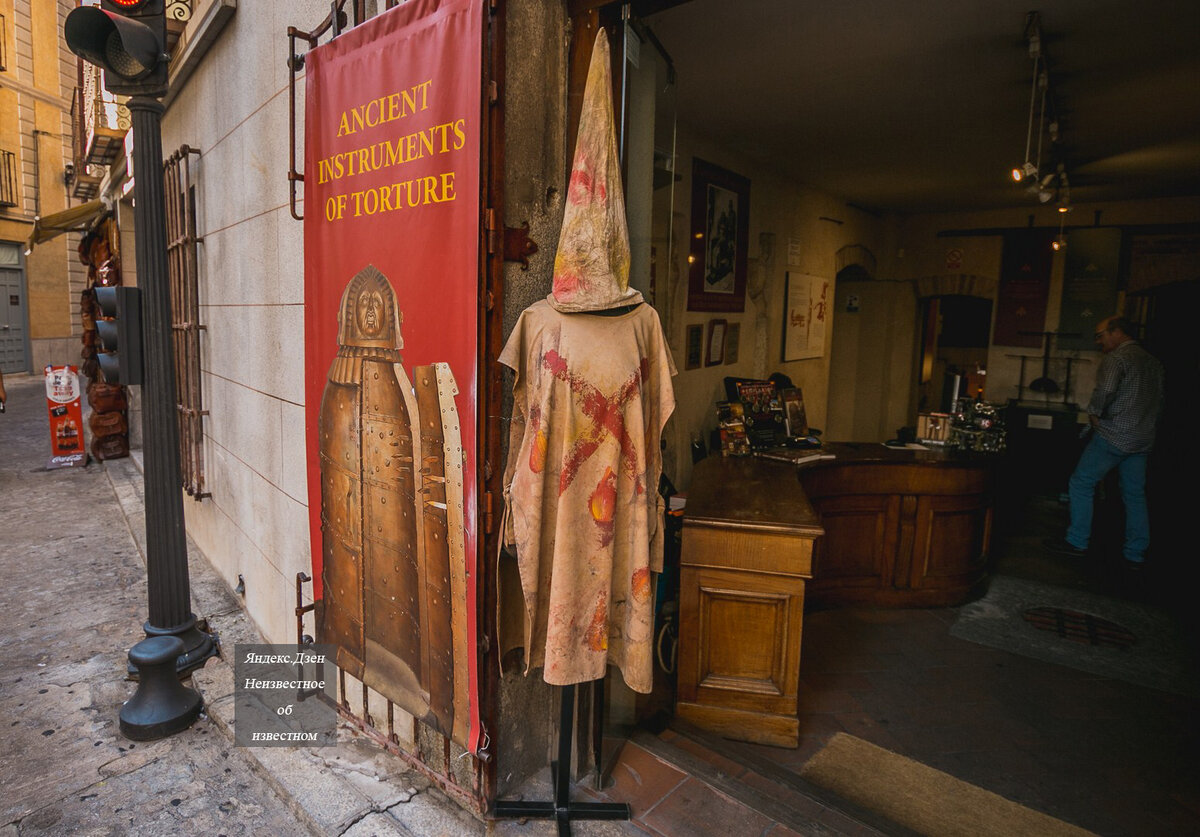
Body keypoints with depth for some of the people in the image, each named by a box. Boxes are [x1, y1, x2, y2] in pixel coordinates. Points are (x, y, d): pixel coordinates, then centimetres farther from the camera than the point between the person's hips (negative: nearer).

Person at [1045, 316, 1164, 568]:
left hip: (1113, 436, -8)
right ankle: (1136, 555, 17)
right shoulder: (1153, 362, 15)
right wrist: (1150, 426, 24)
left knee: (1081, 484, 2)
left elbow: (1105, 389, -30)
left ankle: (1077, 542, 7)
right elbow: (1160, 399, 19)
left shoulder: (1116, 357, -12)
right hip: (1143, 439, 8)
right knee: (1135, 495, 13)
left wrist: (1094, 412, -14)